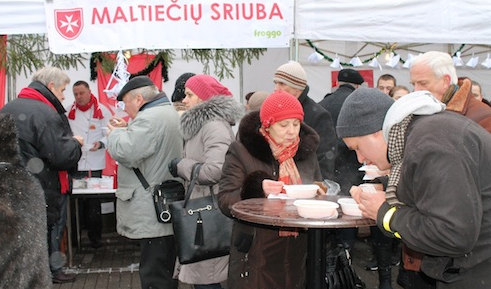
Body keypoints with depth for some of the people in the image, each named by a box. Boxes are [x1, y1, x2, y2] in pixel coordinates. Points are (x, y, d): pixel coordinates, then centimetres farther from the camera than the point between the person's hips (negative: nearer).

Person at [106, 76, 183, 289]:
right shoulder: (170, 113, 17)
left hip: (152, 216, -10)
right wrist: (127, 130, 14)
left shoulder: (149, 118, -17)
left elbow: (126, 153, -22)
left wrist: (115, 133, -4)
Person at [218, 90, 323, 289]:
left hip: (300, 253, 4)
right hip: (256, 253, -4)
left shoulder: (306, 150, 9)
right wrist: (257, 189, -25)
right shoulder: (241, 151, -5)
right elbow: (225, 201, -9)